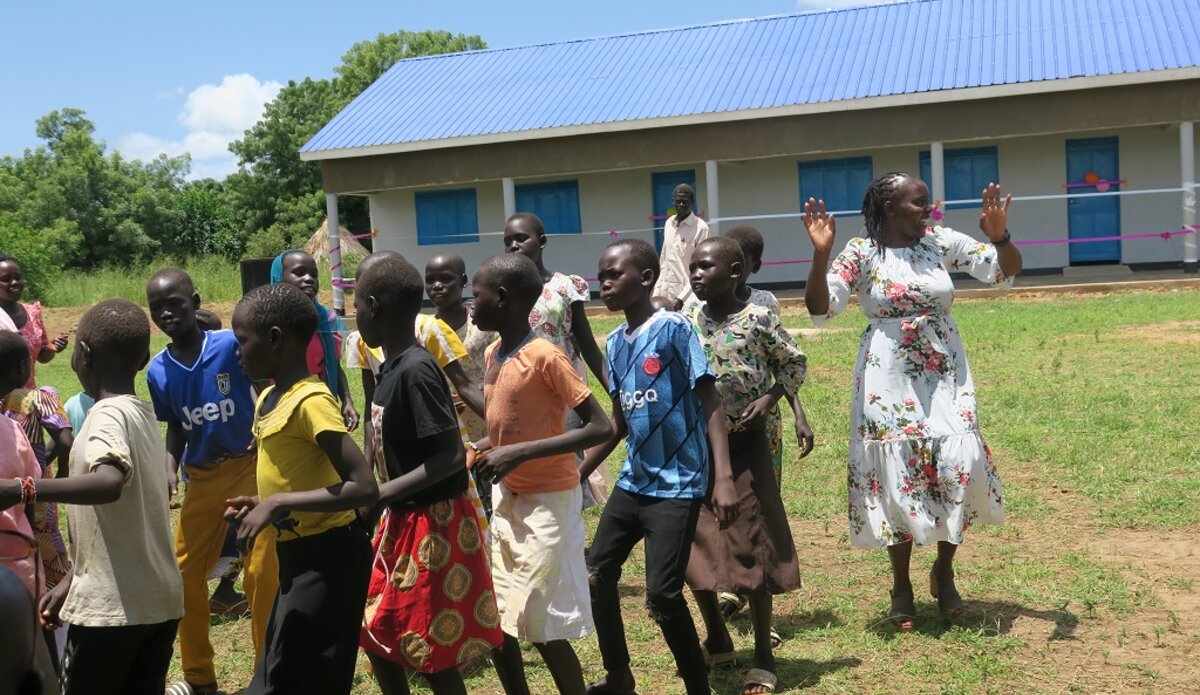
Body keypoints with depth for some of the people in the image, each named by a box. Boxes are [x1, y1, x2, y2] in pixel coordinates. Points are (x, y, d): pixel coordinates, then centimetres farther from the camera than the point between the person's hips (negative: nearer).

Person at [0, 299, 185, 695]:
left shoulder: (108, 416, -14)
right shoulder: (143, 415, 11)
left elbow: (109, 483, -36)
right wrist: (71, 580, 19)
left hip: (112, 607, -8)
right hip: (160, 601, 8)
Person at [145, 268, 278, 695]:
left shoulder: (232, 344, -15)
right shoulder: (158, 370, -1)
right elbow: (175, 427, 10)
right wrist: (169, 468, -5)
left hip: (249, 467, -5)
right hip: (201, 478, 5)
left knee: (261, 572, -7)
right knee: (185, 572, 11)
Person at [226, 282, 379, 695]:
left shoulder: (311, 401, -21)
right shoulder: (269, 397, 7)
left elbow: (365, 488, -28)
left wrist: (277, 504, -26)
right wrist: (260, 505, 4)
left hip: (326, 557, -10)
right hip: (297, 554, 10)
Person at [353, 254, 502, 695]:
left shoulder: (415, 370, -22)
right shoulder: (393, 368, 7)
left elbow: (452, 455, -24)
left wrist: (380, 495, -23)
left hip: (434, 523, -9)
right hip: (404, 521, 9)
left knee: (432, 650, 4)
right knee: (380, 634, 17)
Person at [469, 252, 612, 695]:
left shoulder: (546, 357, -19)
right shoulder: (493, 354, 6)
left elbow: (600, 428, -22)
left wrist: (519, 454, -27)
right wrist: (486, 447, -1)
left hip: (545, 502, -8)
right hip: (506, 499, 8)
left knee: (541, 625, -3)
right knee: (493, 620, 11)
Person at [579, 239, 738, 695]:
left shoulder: (674, 328, -12)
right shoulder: (615, 342, 8)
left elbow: (710, 403, -15)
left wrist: (723, 477, -24)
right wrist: (577, 474, 16)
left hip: (678, 484, -7)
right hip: (633, 481, 8)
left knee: (662, 593, -10)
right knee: (596, 574, 12)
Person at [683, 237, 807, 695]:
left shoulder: (758, 319, -9)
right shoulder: (688, 323, 3)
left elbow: (795, 363, -1)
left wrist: (770, 397, -16)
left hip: (743, 445, -5)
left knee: (752, 547, 1)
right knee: (695, 545, 9)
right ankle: (718, 640, 31)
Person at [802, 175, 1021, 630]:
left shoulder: (942, 242, 2)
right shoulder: (860, 253, -6)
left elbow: (1007, 273, 2)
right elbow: (820, 310, -12)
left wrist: (999, 236, -18)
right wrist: (821, 254, -25)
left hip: (944, 375, 2)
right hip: (889, 379, -2)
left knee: (960, 466, -9)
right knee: (897, 473, 1)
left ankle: (943, 570, 17)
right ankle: (902, 588, 19)